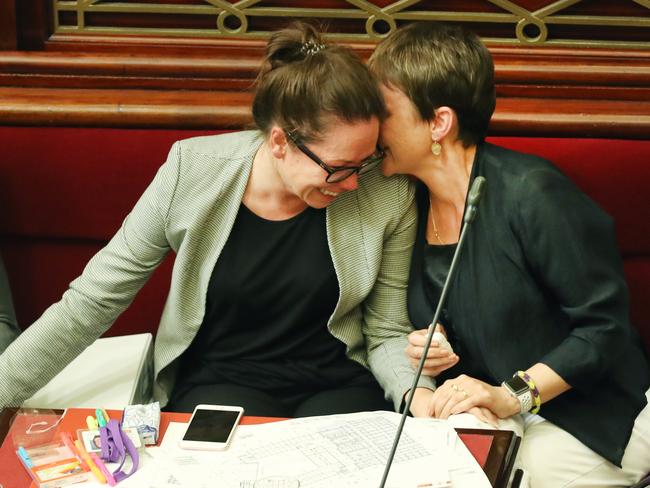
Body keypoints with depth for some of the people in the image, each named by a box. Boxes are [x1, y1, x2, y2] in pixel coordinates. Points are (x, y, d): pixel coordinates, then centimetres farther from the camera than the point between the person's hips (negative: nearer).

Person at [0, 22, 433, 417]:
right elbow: (89, 305, -7)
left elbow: (387, 333, 0)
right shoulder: (191, 174, -13)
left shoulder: (388, 195, -11)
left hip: (339, 385, 1)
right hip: (219, 381, -1)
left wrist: (416, 392, -21)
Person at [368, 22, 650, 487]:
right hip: (480, 414, 5)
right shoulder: (412, 204, 3)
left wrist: (511, 395, -22)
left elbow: (604, 325, -15)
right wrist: (428, 349, -5)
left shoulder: (531, 192, -19)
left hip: (592, 421, -5)